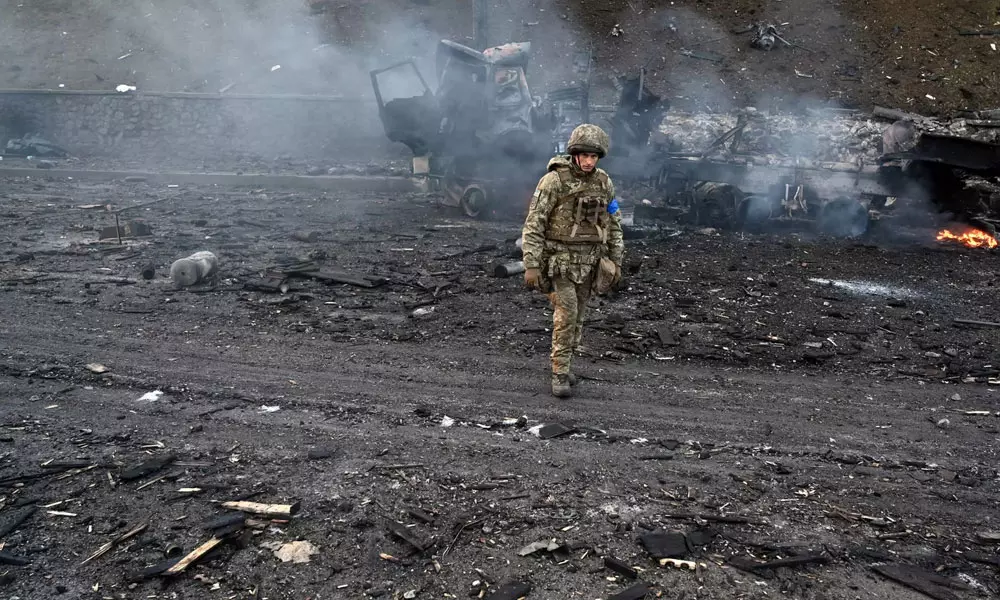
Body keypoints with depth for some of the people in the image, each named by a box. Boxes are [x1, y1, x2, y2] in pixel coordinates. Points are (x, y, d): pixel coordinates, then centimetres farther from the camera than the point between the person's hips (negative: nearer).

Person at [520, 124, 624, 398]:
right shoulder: (554, 180, -15)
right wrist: (531, 265, -18)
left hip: (588, 260, 5)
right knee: (566, 313, -15)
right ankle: (560, 375, -6)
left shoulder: (604, 183, 2)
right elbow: (533, 224, -15)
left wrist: (616, 261, 8)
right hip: (558, 259, -5)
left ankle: (562, 366, 27)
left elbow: (613, 224, 11)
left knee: (577, 317, 10)